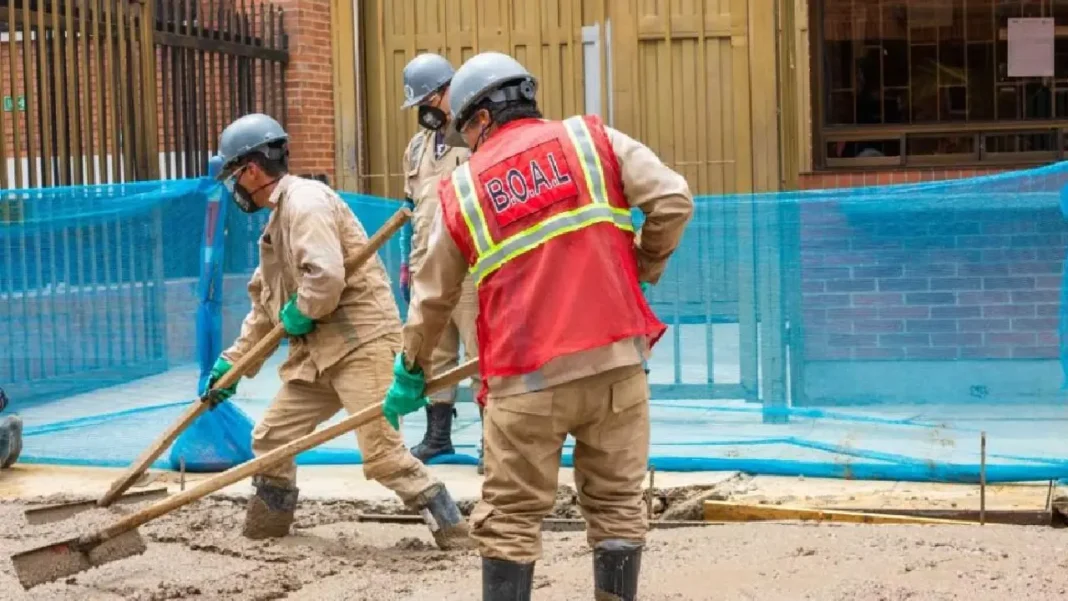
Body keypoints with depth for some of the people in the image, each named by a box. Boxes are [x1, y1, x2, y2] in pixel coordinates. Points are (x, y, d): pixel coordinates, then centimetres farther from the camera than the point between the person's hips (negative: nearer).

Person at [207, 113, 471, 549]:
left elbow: (326, 276, -28)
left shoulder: (304, 202, -13)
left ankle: (456, 536, -9)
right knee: (271, 438, 13)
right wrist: (233, 361, 27)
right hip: (321, 350, 10)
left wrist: (300, 315, -10)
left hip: (361, 342, -10)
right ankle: (262, 534, 27)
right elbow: (265, 303, 28)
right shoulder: (279, 218, 21)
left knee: (382, 454, -16)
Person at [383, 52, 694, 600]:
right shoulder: (592, 139, 7)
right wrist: (641, 271, 13)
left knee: (509, 520, 7)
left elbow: (433, 295, 16)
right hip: (616, 359, 1)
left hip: (527, 378, -1)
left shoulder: (462, 189, 9)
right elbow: (673, 200, -3)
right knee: (617, 505, 10)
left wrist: (412, 370, 30)